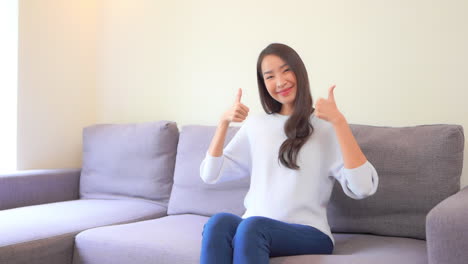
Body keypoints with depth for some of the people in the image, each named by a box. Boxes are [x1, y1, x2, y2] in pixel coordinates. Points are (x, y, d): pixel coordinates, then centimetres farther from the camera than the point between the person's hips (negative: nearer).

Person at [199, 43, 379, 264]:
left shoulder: (327, 126, 4)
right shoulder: (254, 125, 16)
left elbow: (362, 188, -12)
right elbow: (210, 175, 11)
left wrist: (339, 121, -17)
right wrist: (223, 122, 0)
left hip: (308, 233, -3)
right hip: (252, 228, 3)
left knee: (252, 226, -35)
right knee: (219, 222, -31)